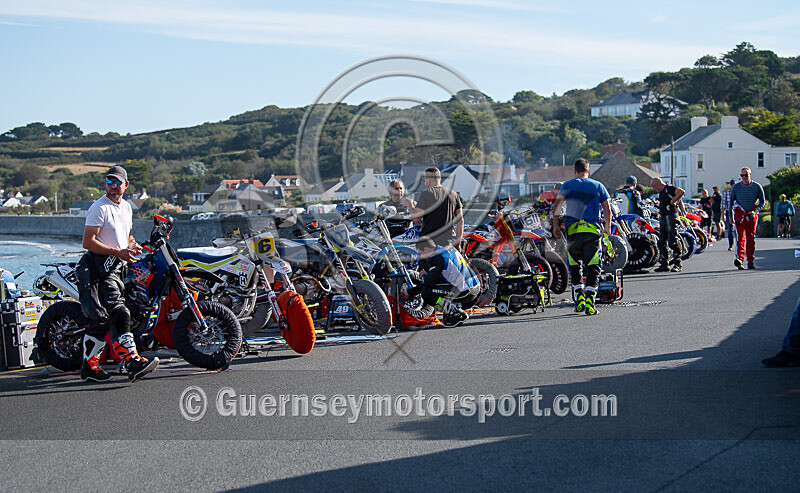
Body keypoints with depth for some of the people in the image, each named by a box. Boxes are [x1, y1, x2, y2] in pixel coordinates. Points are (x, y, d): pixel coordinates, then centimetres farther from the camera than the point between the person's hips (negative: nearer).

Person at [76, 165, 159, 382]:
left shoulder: (126, 207, 18)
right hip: (100, 266, -9)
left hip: (118, 267, 9)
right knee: (119, 314, -19)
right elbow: (88, 242, -15)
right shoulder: (100, 208, -9)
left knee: (101, 319, 11)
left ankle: (90, 366, 17)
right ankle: (133, 363, -27)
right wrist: (118, 252, -21)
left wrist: (133, 245, 9)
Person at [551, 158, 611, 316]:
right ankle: (590, 300, -11)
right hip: (592, 229, 0)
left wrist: (555, 225, 4)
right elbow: (607, 209, 11)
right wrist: (607, 227, 24)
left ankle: (579, 297, 9)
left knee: (575, 265, 14)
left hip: (572, 230, 0)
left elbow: (556, 205, -2)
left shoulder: (568, 185, 9)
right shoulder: (598, 186, 11)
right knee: (592, 267, -1)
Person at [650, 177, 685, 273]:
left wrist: (673, 201, -19)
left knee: (673, 242, -10)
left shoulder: (669, 189, -11)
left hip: (671, 217, -10)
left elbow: (681, 191, -27)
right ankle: (664, 264, 14)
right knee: (661, 243, 9)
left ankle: (677, 264, -6)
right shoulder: (661, 192, 18)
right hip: (662, 218, 10)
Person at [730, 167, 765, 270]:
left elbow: (762, 202, 5)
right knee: (741, 237, -13)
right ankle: (740, 259, -26)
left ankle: (750, 261, 11)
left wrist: (755, 211, -11)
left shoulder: (757, 187, 0)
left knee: (751, 238, 3)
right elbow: (731, 201, 12)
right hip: (739, 215, -1)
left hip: (752, 215, 1)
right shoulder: (736, 187, 1)